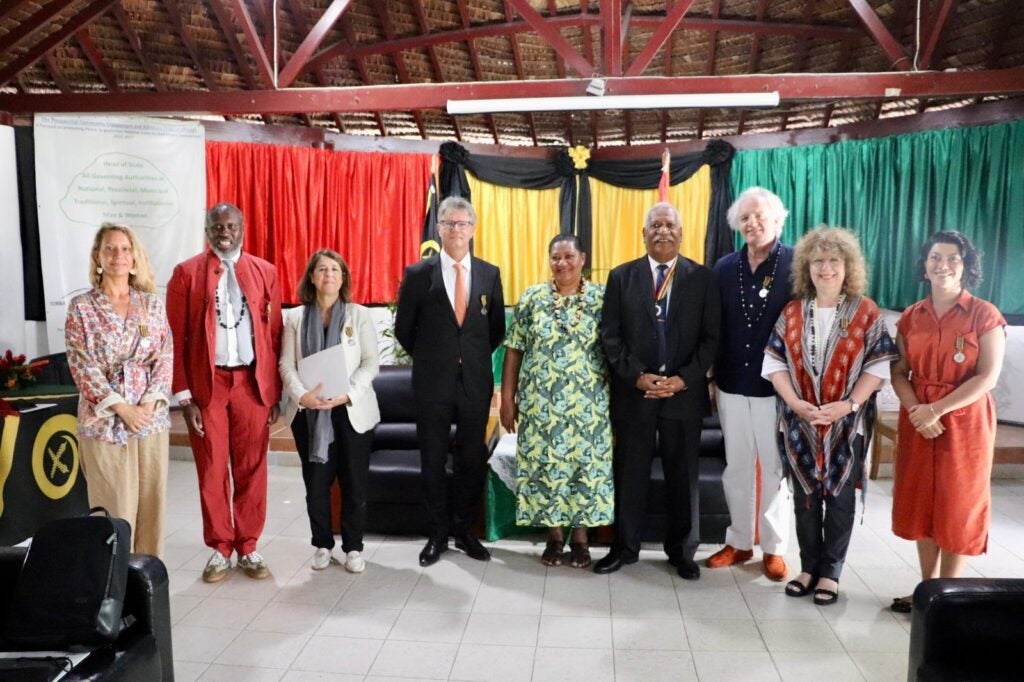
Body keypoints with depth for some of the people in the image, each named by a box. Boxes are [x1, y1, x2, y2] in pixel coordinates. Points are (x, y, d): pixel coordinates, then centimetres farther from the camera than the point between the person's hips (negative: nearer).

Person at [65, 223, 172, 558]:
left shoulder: (152, 303, 7)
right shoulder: (81, 306, 0)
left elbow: (165, 357, 3)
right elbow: (82, 366, -6)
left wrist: (150, 403, -11)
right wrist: (122, 408, -14)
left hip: (152, 418, 3)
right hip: (104, 421, -2)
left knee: (152, 502, 8)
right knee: (113, 507, 2)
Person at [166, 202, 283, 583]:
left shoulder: (265, 272, 6)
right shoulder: (186, 273, 1)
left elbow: (274, 334, 5)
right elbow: (176, 338, -1)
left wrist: (275, 391, 2)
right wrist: (184, 395, -5)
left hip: (252, 383, 1)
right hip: (206, 384, -1)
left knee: (251, 470, 8)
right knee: (212, 471, 8)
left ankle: (248, 548, 23)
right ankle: (220, 549, 23)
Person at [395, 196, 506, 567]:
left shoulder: (490, 274, 3)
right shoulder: (418, 274, -4)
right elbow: (404, 329, 4)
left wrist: (475, 357, 10)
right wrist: (429, 359, 9)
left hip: (476, 382, 2)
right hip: (433, 383, -1)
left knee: (472, 459, 10)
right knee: (433, 460, 8)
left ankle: (465, 531, 27)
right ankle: (437, 535, 22)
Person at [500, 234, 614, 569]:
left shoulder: (602, 298, 1)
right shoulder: (532, 298, 2)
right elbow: (513, 352, 3)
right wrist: (507, 399, 1)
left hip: (589, 405, 0)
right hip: (540, 404, 1)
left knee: (586, 465, 4)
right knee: (544, 465, 5)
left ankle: (580, 536, 21)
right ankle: (554, 535, 23)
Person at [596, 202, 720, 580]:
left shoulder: (703, 278, 3)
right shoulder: (621, 276, 4)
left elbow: (710, 338, 0)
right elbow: (610, 335, -1)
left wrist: (684, 379, -12)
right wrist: (638, 377, -12)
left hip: (684, 391, 0)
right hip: (633, 391, 0)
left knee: (683, 475, 10)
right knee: (630, 473, 9)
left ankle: (682, 550, 26)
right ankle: (625, 546, 24)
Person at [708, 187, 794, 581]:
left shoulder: (797, 264, -7)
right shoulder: (725, 268, 4)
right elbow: (715, 327, 7)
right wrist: (714, 378, 6)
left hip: (777, 386, -3)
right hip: (732, 385, 4)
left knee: (776, 469, 9)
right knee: (736, 468, 14)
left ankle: (775, 548, 24)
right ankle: (739, 541, 28)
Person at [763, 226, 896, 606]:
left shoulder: (866, 313, -2)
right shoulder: (792, 313, 4)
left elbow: (879, 366, -6)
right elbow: (775, 363, 0)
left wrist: (849, 404, -18)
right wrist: (795, 403, -14)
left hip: (847, 424, -2)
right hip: (800, 423, 2)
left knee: (840, 498, 6)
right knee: (805, 496, 10)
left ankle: (830, 573, 19)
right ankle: (809, 568, 25)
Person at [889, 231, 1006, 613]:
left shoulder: (984, 315, -7)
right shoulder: (911, 317, 5)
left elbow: (988, 377, -13)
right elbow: (899, 372, 4)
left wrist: (937, 409, -19)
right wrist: (915, 410, -14)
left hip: (965, 423, -4)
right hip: (918, 423, 4)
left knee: (957, 508, 5)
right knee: (921, 504, 10)